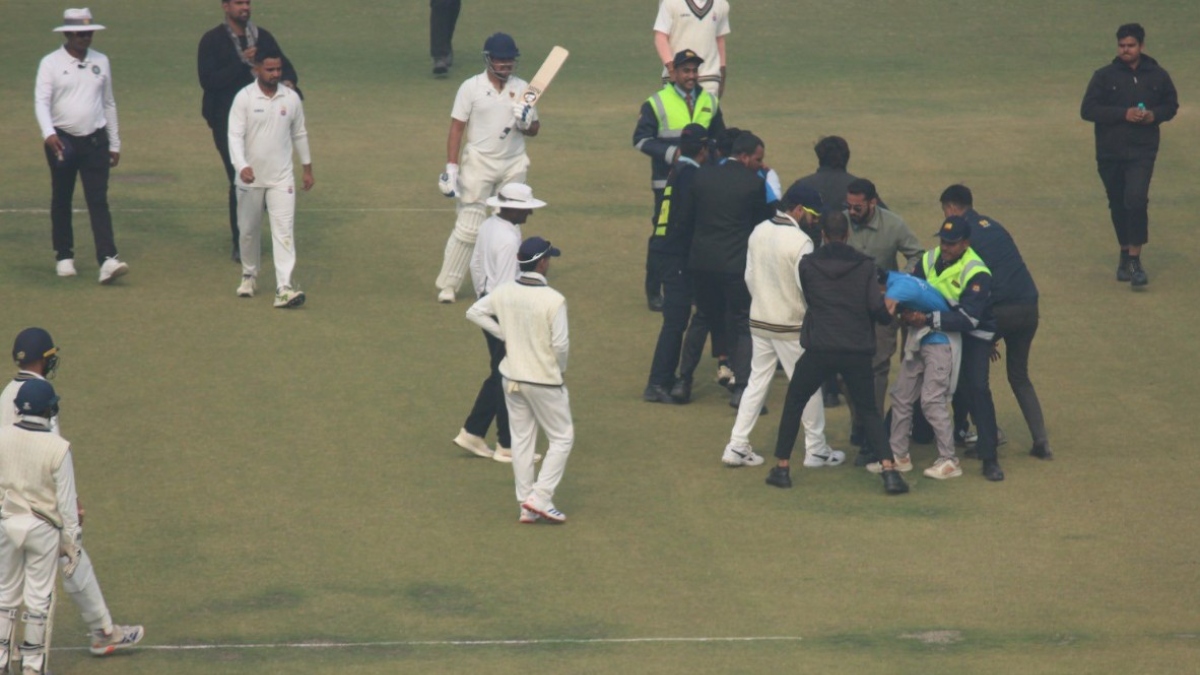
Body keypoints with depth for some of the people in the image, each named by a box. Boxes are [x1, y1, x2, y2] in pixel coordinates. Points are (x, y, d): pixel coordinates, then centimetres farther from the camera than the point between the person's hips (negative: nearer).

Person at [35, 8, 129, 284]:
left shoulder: (101, 62, 8)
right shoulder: (51, 63, -4)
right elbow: (41, 101, -13)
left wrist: (114, 144, 14)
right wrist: (49, 134, -30)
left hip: (95, 141, 1)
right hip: (63, 141, -1)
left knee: (99, 201, -8)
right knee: (61, 201, 10)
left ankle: (107, 260, -18)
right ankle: (64, 257, 24)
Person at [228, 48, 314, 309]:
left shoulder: (291, 98, 1)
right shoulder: (244, 98, -8)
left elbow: (299, 135, 13)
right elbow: (235, 135, -16)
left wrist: (307, 168, 17)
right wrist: (241, 166, -31)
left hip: (282, 178, 1)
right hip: (250, 177, -1)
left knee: (284, 230, -10)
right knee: (248, 230, 13)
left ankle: (284, 287, -16)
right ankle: (249, 275, 35)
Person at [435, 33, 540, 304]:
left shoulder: (522, 88, 5)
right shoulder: (471, 88, -4)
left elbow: (535, 130, 11)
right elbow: (457, 128, -4)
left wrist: (526, 123, -14)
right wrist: (451, 168, -11)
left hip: (514, 166, 4)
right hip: (479, 164, -4)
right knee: (468, 227, -7)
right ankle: (447, 285, 0)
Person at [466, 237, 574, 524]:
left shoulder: (504, 293, -5)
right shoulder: (553, 300, -21)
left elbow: (474, 312, 7)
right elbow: (561, 344, -20)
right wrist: (559, 370, 0)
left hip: (512, 378, 6)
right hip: (544, 381, -6)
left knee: (522, 440, 14)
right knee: (562, 438, 9)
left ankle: (526, 506, 17)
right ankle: (540, 499, -1)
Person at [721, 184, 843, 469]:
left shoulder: (758, 232, 2)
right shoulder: (800, 242, -20)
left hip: (759, 320, 7)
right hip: (791, 327, -6)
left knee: (756, 382, 13)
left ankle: (737, 447, 9)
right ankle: (816, 450, 16)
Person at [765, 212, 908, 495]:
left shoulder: (807, 265, 1)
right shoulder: (865, 265, 0)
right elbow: (878, 310, -6)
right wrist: (890, 308, 18)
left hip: (819, 349, -1)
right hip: (857, 351, 1)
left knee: (793, 404, 19)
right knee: (868, 411, 13)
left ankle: (782, 467, 18)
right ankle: (889, 470, -3)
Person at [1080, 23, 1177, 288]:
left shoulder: (1157, 75, 3)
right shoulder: (1104, 76, -2)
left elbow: (1171, 105, 16)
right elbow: (1087, 109, -8)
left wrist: (1155, 115, -8)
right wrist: (1124, 114, -17)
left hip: (1142, 150, -1)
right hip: (1110, 152, 1)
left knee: (1136, 201, -18)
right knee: (1118, 205, 11)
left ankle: (1135, 260, -15)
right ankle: (1125, 254, 30)